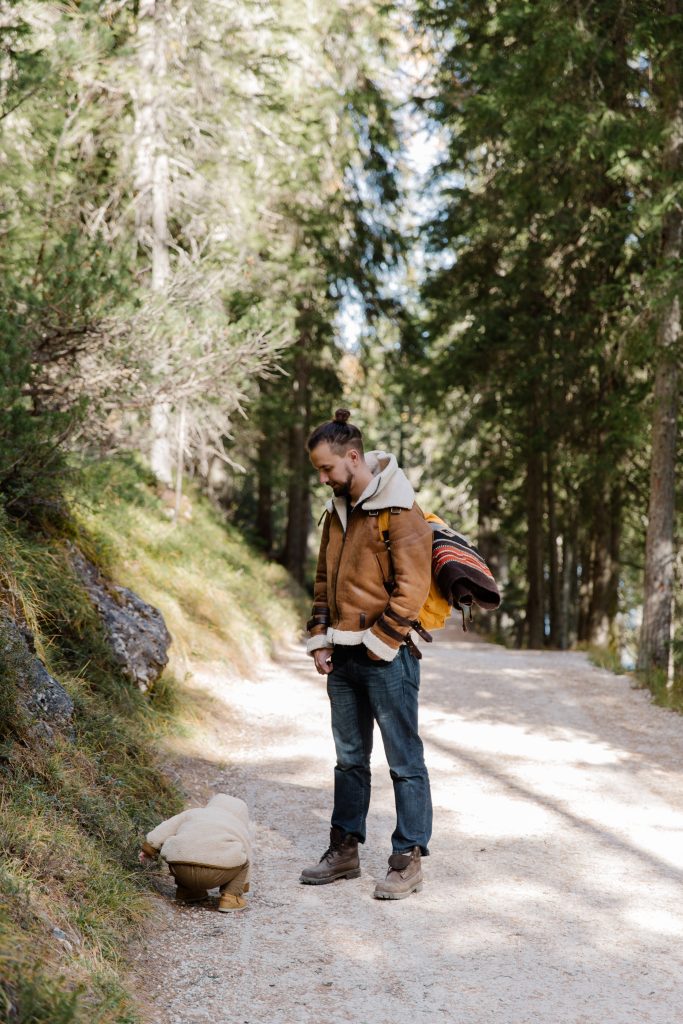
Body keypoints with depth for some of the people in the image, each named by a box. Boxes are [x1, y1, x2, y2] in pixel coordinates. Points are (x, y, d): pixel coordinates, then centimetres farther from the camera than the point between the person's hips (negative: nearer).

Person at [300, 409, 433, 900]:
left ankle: (409, 860, 7)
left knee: (404, 761, 1)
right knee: (349, 759, 16)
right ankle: (345, 849, 26)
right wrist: (320, 638, 9)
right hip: (343, 657, 8)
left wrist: (377, 643, -16)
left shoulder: (400, 511, -13)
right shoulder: (338, 511, 13)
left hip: (386, 656, -8)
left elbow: (410, 588, -17)